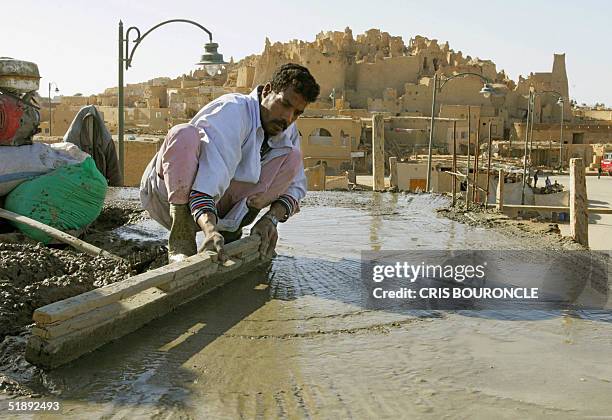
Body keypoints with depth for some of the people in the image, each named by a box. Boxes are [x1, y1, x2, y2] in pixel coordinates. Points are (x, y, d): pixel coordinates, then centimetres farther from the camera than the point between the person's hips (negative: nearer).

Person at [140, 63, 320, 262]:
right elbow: (209, 181, -36)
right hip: (167, 194, -5)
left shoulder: (287, 132, 0)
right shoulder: (233, 110, -23)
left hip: (216, 205, 5)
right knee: (185, 134, -36)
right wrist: (210, 229, -51)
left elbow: (296, 186, -1)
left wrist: (271, 218, -21)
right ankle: (181, 239, -30)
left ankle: (229, 230, -11)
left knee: (292, 158, -8)